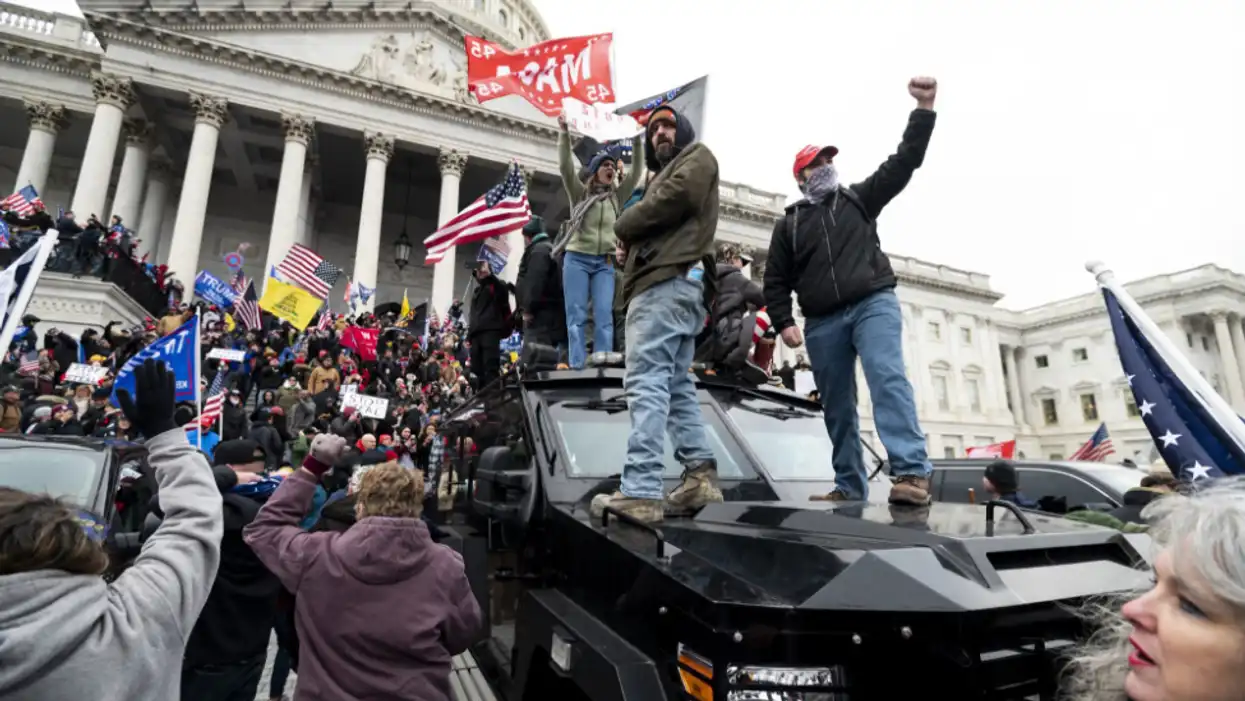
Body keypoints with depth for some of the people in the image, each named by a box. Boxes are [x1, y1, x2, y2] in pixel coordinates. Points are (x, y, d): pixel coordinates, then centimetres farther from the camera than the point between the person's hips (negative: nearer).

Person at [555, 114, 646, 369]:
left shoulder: (618, 196, 15)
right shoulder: (580, 193, 7)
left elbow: (636, 172, 8)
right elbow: (565, 165, -4)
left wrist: (636, 141, 0)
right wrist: (564, 132, -13)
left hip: (604, 263, 2)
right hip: (577, 259, -2)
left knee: (604, 315, -6)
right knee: (577, 315, -4)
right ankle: (578, 366, -4)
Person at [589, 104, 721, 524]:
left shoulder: (697, 158, 11)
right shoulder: (665, 174, 37)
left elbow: (672, 200, -10)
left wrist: (624, 225, 3)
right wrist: (630, 239, 2)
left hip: (668, 281, -10)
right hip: (664, 282, 10)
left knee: (646, 382, -19)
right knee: (676, 386, 5)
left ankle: (641, 491, -22)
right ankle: (701, 476, 5)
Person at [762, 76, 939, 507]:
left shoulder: (859, 199, 17)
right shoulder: (788, 225, 17)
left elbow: (903, 163, 7)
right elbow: (776, 282, 12)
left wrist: (924, 109, -3)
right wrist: (783, 323, -2)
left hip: (873, 303, -2)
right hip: (822, 323, 2)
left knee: (888, 378, -23)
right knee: (837, 407, 3)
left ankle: (913, 473, -31)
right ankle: (850, 487, 11)